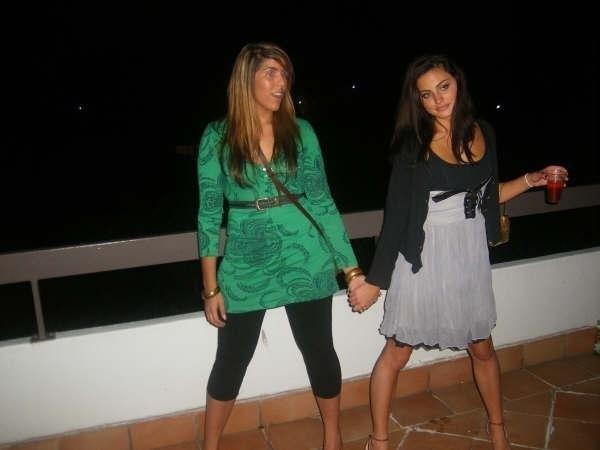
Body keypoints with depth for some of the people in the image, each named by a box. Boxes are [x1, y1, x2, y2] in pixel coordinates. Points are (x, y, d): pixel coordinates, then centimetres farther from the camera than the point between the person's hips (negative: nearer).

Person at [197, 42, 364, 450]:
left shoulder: (301, 131, 0)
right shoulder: (217, 137, -4)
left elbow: (322, 202, 2)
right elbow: (210, 213, -1)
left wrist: (351, 266, 0)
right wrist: (211, 287, -1)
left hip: (305, 261, 1)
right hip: (245, 267, -1)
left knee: (319, 351, 13)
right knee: (231, 361, 11)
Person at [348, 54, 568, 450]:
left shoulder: (483, 133, 2)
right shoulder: (413, 144, -12)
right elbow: (397, 215, -12)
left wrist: (531, 180, 3)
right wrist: (374, 281, -11)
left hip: (471, 254, 5)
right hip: (425, 257, -4)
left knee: (482, 347, 20)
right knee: (397, 352, 6)